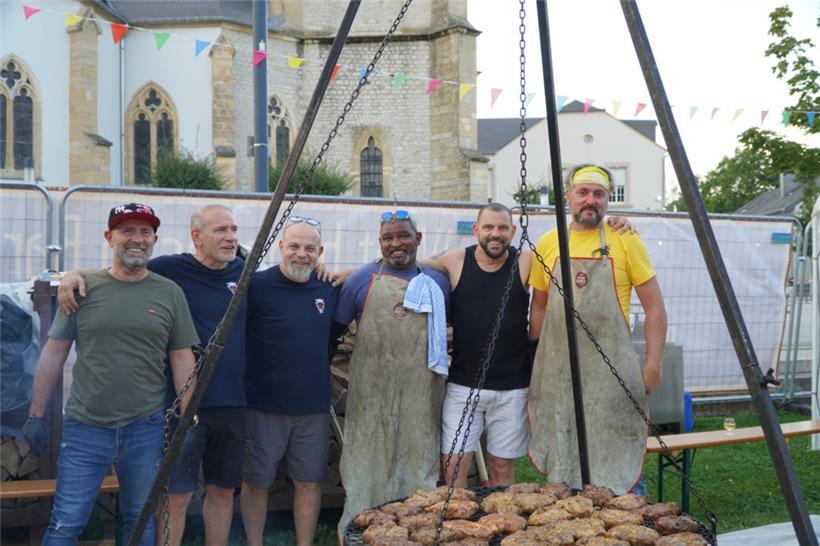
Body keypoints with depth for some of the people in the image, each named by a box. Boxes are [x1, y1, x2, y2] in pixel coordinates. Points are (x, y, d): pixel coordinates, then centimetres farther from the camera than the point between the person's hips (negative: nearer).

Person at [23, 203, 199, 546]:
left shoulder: (170, 293, 3)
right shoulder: (84, 288, 1)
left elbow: (183, 360, 5)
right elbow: (54, 354, 5)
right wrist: (36, 415, 2)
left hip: (145, 428, 1)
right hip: (85, 427, -1)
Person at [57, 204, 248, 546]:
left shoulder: (244, 272, 7)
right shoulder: (170, 269, -6)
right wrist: (76, 274, -16)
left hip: (232, 403, 5)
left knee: (223, 491, 14)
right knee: (176, 496, -2)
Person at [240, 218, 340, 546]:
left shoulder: (329, 289, 4)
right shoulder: (257, 285, -10)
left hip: (314, 406, 4)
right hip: (263, 405, -3)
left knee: (309, 481, 11)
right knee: (255, 481, 8)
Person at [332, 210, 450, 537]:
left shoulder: (437, 283, 10)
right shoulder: (362, 280, 3)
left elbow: (446, 335, 20)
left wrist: (441, 362, 11)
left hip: (420, 398, 2)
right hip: (371, 395, -2)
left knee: (419, 465, 5)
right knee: (368, 466, 3)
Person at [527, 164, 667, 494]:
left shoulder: (624, 241, -1)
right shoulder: (547, 244, 8)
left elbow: (654, 306, 0)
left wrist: (653, 365, -7)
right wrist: (534, 363, 11)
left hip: (611, 368, -3)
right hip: (558, 370, 3)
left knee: (616, 463, -1)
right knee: (561, 463, 8)